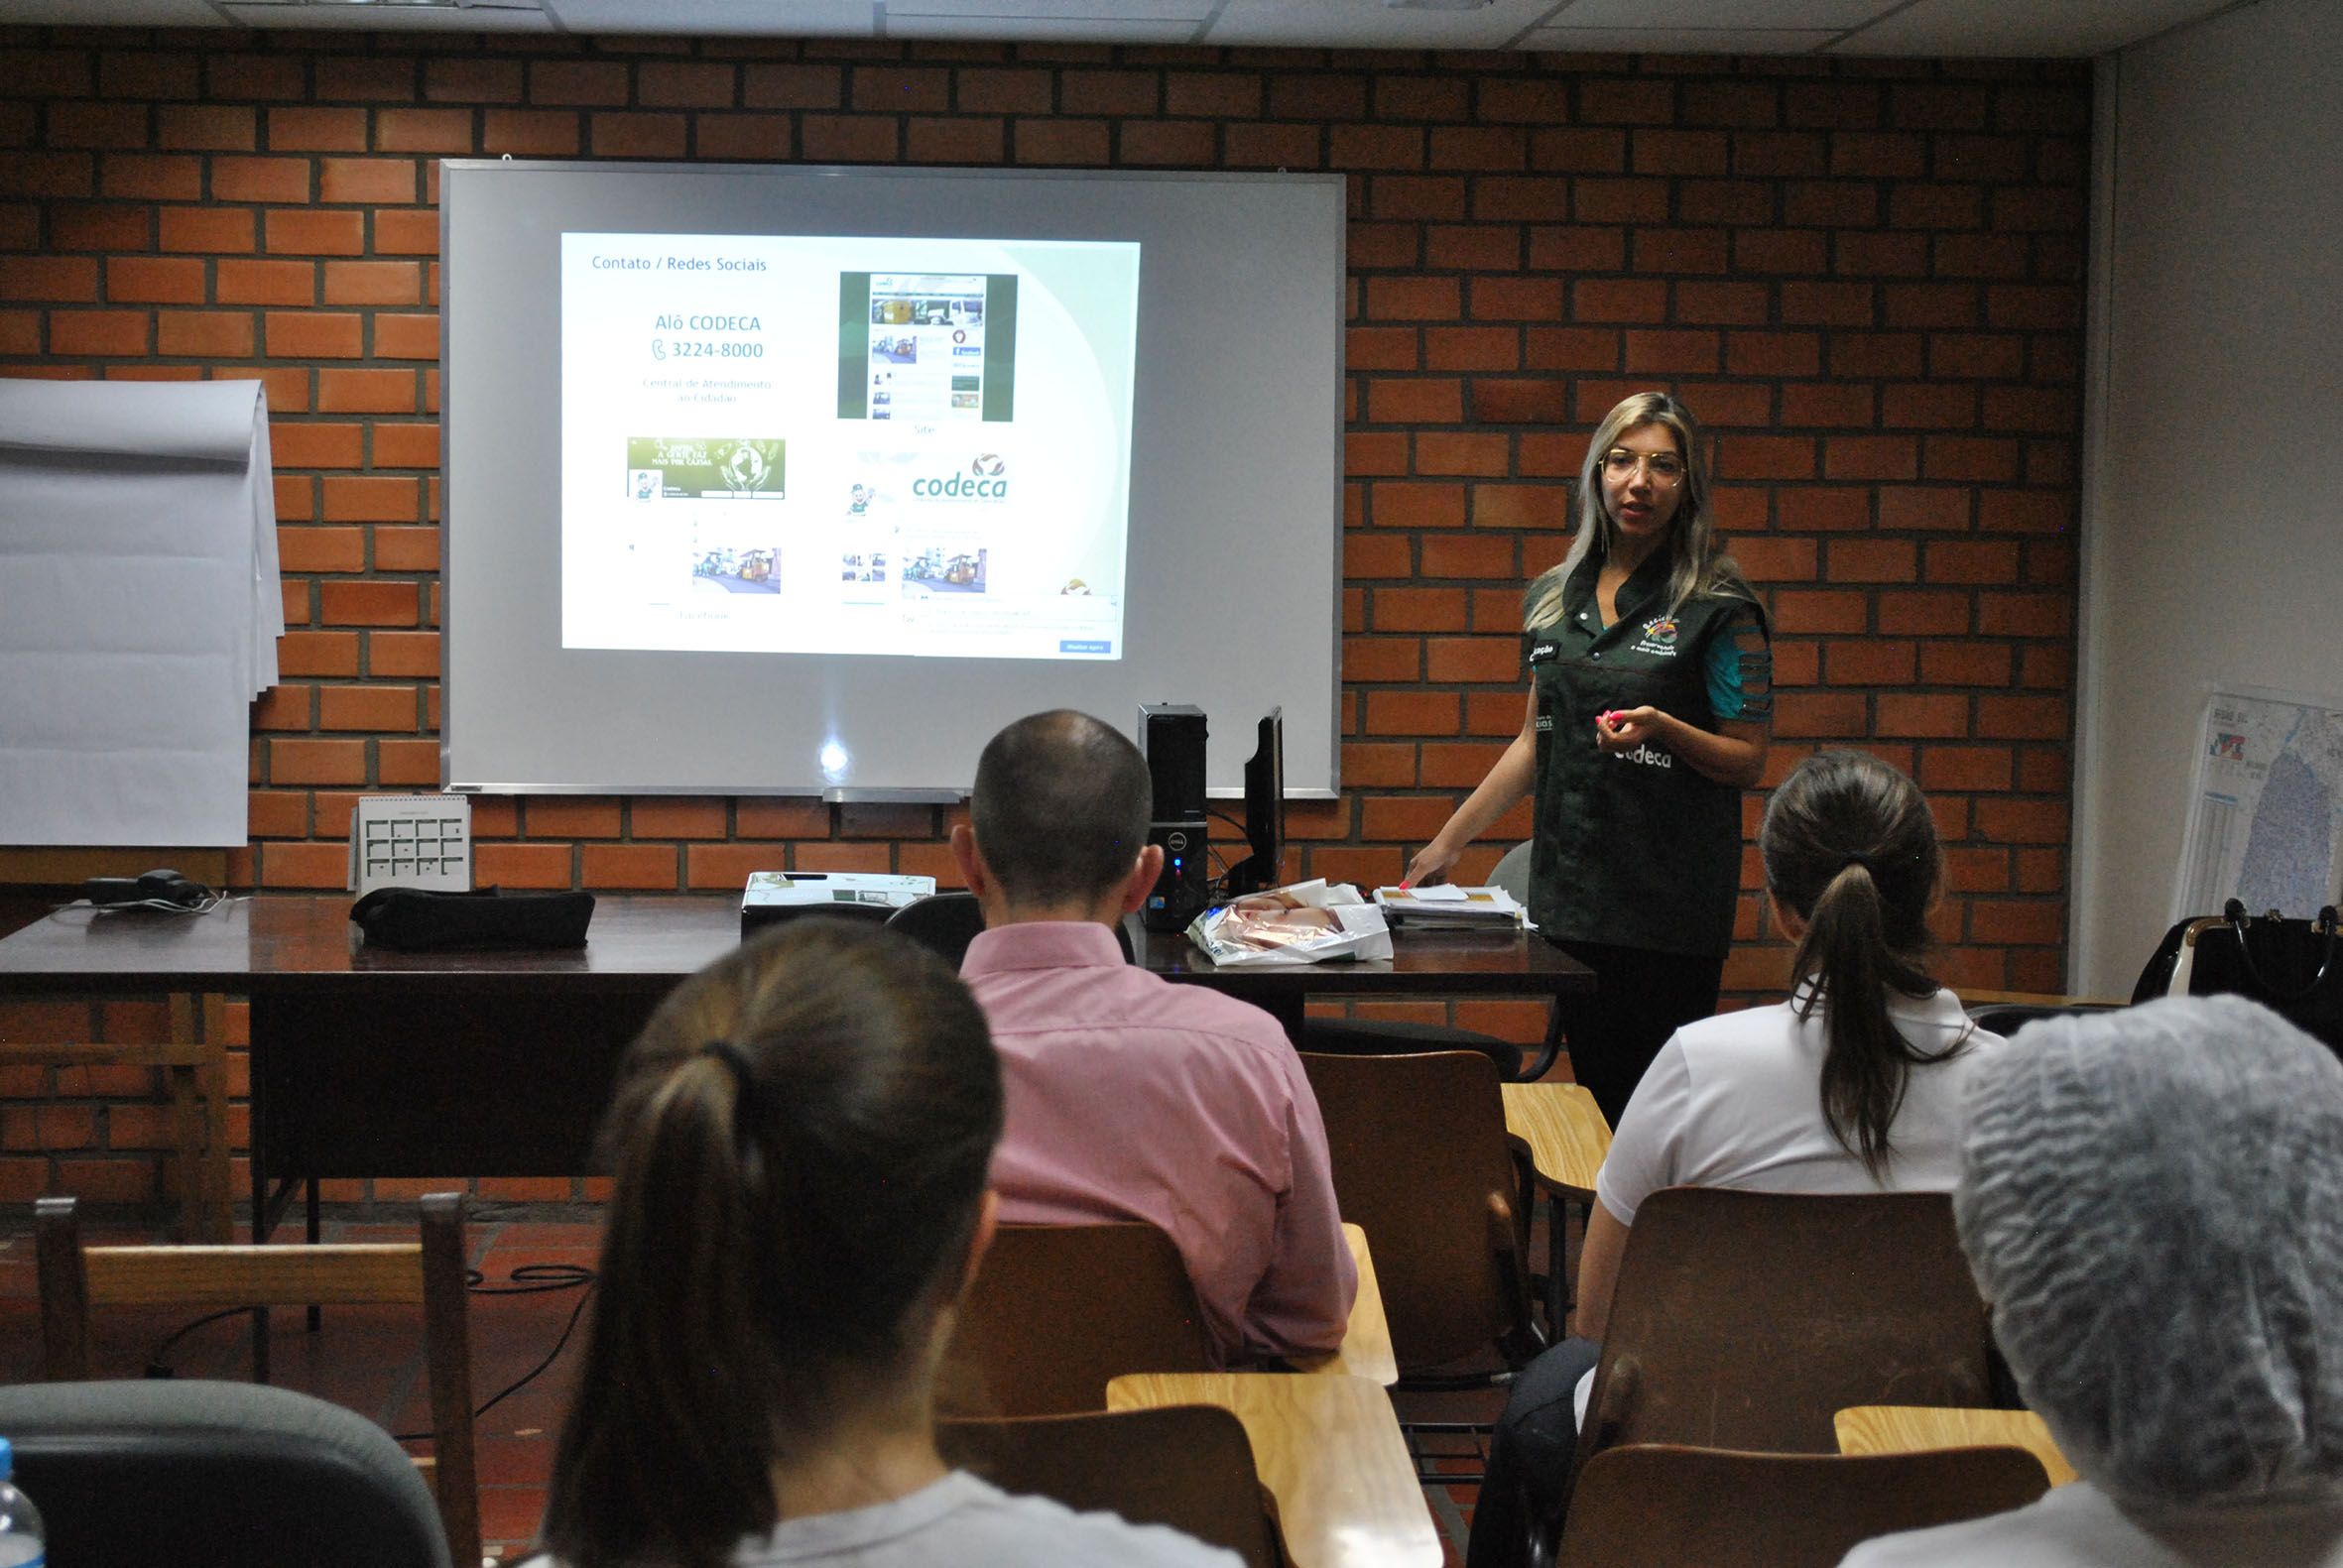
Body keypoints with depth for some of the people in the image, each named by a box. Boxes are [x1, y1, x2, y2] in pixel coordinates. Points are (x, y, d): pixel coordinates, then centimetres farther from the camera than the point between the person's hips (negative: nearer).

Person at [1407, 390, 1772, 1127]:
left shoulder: (1719, 607, -4)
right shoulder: (1557, 597, 12)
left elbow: (1747, 761, -3)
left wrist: (1662, 728, -21)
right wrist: (1449, 840, 21)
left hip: (1670, 895, -5)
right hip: (1570, 891, 5)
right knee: (1596, 1093, 6)